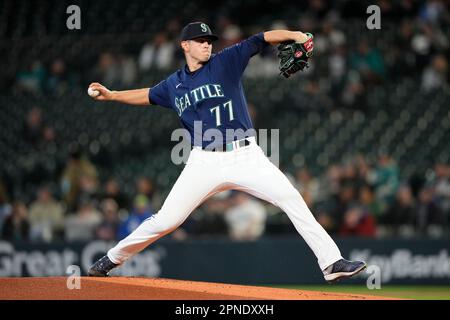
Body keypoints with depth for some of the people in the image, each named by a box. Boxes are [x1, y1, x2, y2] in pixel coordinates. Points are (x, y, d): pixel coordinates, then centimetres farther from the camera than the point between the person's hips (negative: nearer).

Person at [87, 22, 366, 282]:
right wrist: (111, 95, 26)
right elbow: (148, 96, 34)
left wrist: (295, 35, -23)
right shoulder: (174, 84, 13)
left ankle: (332, 263, -14)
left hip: (246, 156, -2)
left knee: (291, 198, -16)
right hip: (205, 162, 2)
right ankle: (113, 259, 18)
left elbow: (262, 39, -7)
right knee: (166, 220, -2)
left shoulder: (226, 62, 3)